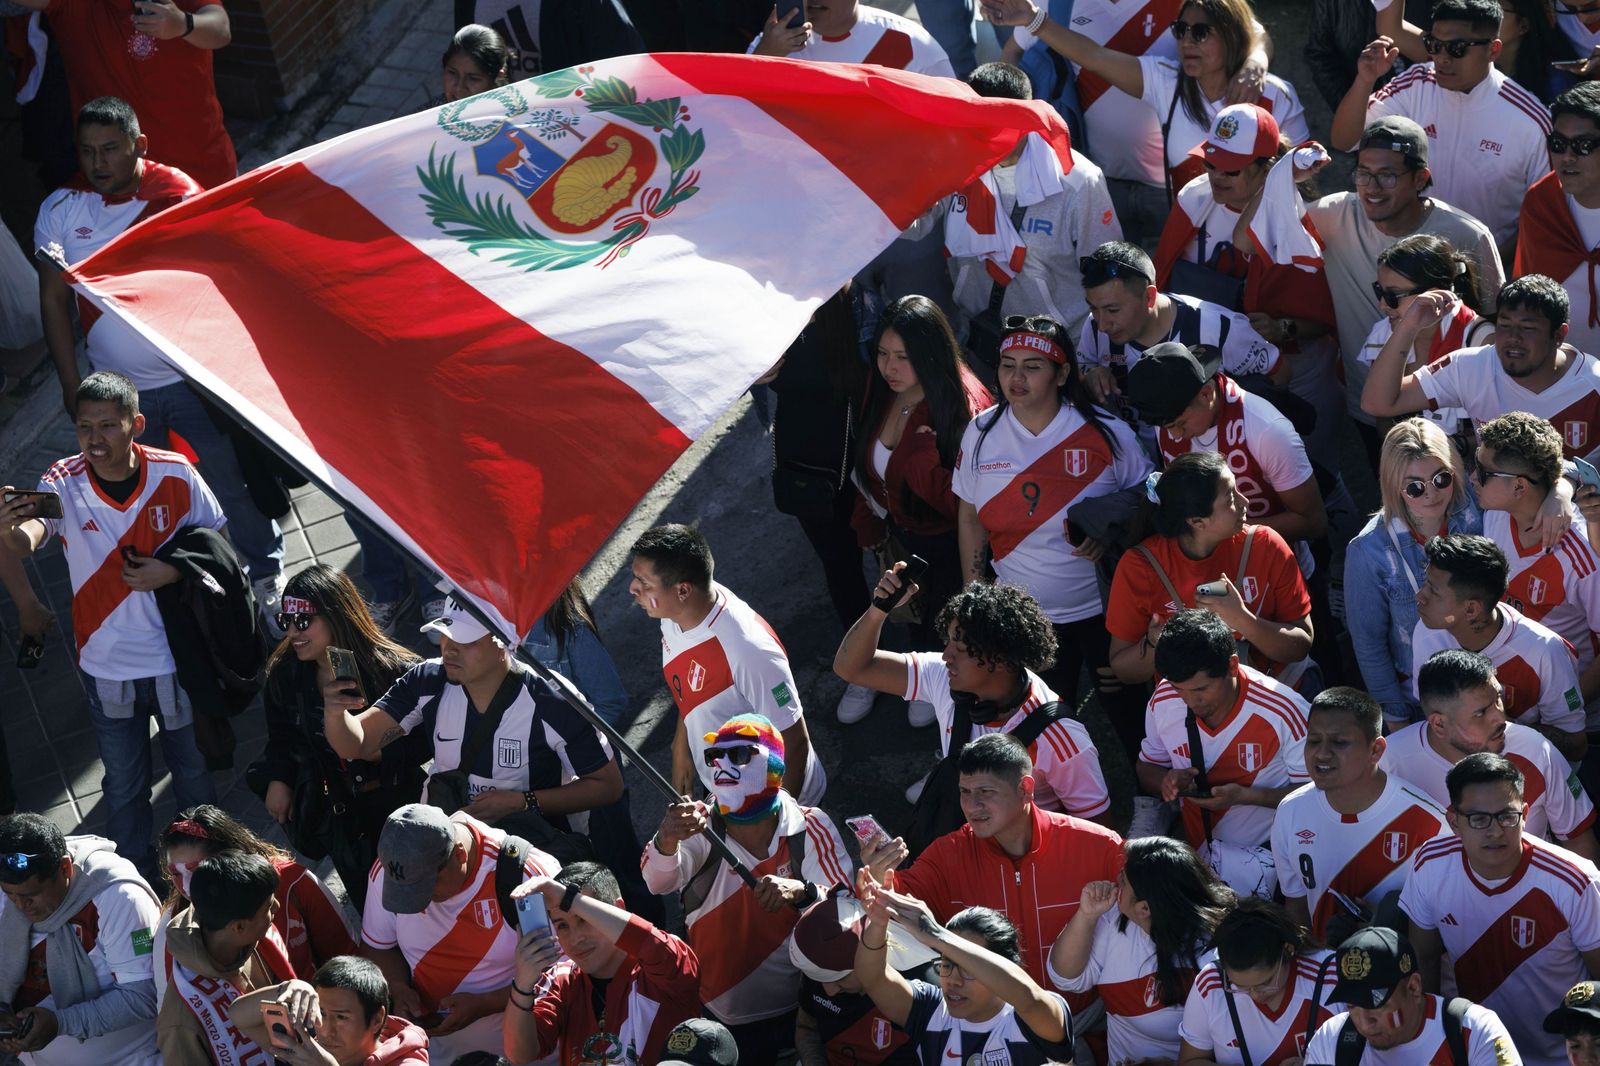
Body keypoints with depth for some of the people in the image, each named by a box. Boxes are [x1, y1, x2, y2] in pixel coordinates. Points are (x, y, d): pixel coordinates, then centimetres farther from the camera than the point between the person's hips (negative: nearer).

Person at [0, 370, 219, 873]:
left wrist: (172, 572, -19)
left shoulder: (175, 475, -15)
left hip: (177, 660, 0)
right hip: (107, 667, 0)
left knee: (195, 771, 20)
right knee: (124, 787, 15)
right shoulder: (63, 483, -18)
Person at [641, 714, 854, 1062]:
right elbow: (658, 881, -24)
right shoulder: (702, 831, -5)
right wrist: (667, 839, -46)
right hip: (716, 1022, 1)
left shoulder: (811, 829, -9)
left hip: (795, 1018, -1)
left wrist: (801, 893, -38)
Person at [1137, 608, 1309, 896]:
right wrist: (1167, 782, -11)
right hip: (1193, 849, 5)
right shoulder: (1163, 702, -3)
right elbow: (1147, 770, 14)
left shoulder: (1283, 713, -18)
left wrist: (1244, 796, -23)